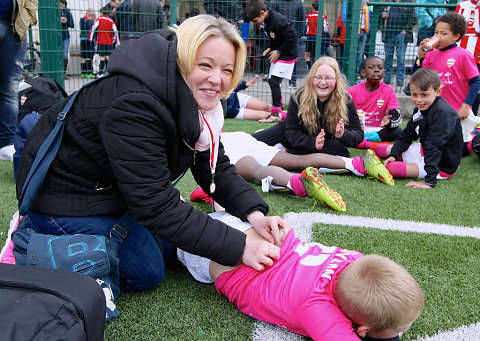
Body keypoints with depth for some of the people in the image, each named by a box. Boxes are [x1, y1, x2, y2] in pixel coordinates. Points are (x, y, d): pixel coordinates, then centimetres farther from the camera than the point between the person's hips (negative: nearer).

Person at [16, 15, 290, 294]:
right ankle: (33, 233, 10)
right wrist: (239, 248, -34)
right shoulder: (133, 106, -36)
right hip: (64, 195, -8)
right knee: (145, 274, -4)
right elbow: (156, 204, -36)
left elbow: (215, 168, -3)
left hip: (113, 187, 9)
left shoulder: (196, 103, -8)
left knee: (167, 248, 16)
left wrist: (254, 213, -20)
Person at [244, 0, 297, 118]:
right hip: (277, 55, 9)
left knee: (274, 82, -12)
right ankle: (278, 104, 30)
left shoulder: (278, 20, -25)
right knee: (271, 81, 13)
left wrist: (278, 52, -19)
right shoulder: (267, 21, 4)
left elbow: (292, 37, -25)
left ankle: (276, 110, -4)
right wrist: (269, 49, 4)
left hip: (286, 56, -9)